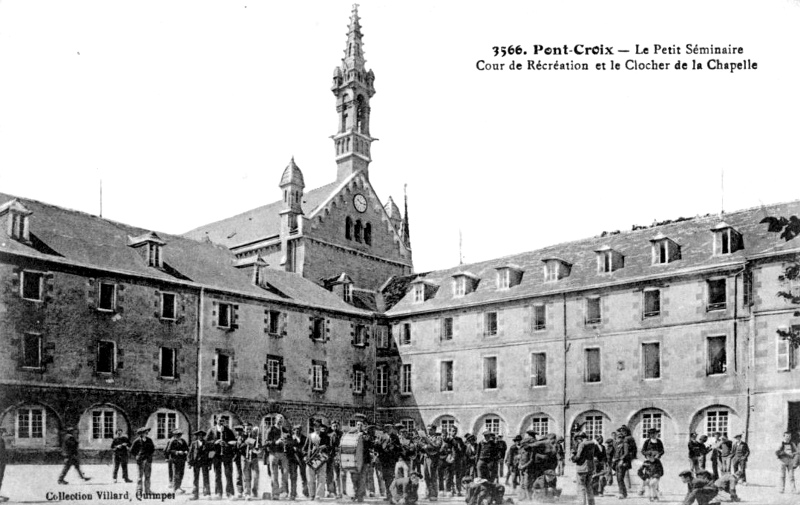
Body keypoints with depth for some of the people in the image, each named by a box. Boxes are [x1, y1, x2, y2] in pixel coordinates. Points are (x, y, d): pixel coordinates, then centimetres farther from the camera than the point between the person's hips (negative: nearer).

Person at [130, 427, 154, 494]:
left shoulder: (149, 440, 6)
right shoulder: (137, 441, -5)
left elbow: (153, 448, 19)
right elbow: (132, 451, 2)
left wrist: (149, 455, 8)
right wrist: (136, 456, -3)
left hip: (148, 460, 4)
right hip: (140, 460, -4)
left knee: (147, 476, 7)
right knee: (140, 476, -2)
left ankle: (147, 490, 12)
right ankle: (139, 490, 3)